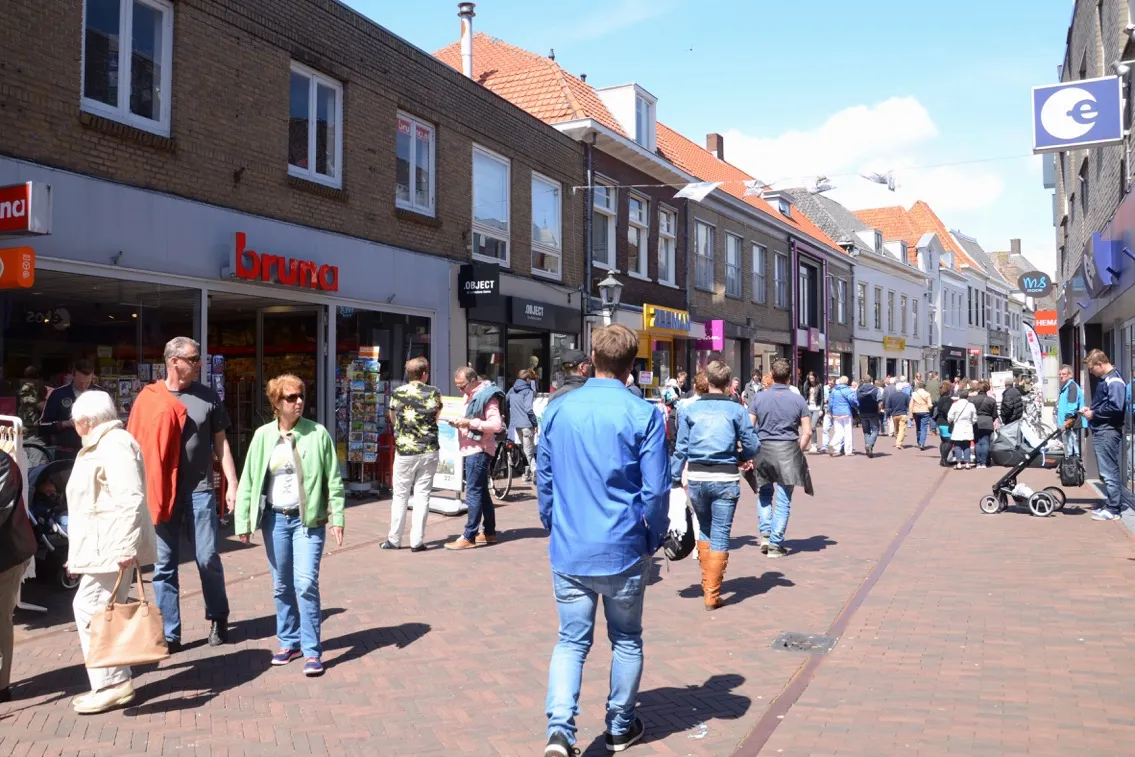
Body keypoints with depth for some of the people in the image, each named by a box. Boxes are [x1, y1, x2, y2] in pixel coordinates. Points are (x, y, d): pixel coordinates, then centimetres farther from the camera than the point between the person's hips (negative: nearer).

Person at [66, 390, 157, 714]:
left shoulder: (114, 445, -15)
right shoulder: (100, 445, 20)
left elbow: (131, 498, -25)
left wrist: (126, 546, -30)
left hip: (113, 548, -11)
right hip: (103, 547, 11)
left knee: (90, 610, -9)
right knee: (94, 610, 12)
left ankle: (113, 684, -2)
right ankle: (110, 683, 19)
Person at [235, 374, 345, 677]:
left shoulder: (318, 434, -5)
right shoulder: (263, 436, 1)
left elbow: (334, 479, -3)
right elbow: (249, 480, 3)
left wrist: (337, 518, -7)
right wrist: (243, 522, 0)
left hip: (308, 518, -3)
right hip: (274, 518, 3)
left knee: (306, 583, -10)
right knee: (282, 585, 12)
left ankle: (312, 651, 0)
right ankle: (289, 642, 28)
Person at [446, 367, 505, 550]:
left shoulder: (488, 396, -13)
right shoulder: (472, 395, 16)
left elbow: (496, 425, -22)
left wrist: (470, 423, -25)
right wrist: (461, 422, 3)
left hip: (479, 450, -10)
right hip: (472, 449, 10)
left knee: (473, 492, -10)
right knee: (482, 492, 14)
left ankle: (469, 537, -8)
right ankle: (489, 533, 22)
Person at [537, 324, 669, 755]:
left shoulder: (558, 410, 0)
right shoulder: (644, 415, -11)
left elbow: (543, 479, 7)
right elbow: (656, 490, -10)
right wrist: (654, 538, 6)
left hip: (569, 550, 2)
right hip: (622, 550, -2)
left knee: (571, 641, 11)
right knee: (626, 640, 16)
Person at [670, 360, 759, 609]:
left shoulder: (690, 409, 3)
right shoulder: (736, 410, -1)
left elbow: (680, 449, 3)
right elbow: (751, 447, 0)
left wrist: (676, 478, 10)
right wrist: (741, 457, 21)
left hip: (696, 478, 2)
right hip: (726, 478, -2)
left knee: (704, 529, 21)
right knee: (720, 535, 4)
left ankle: (707, 583, 28)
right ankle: (712, 594, 5)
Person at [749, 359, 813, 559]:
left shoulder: (759, 398, 1)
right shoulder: (798, 400, 1)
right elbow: (807, 432, -2)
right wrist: (799, 452, 11)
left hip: (763, 449, 1)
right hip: (788, 451, -1)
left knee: (764, 494, 22)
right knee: (783, 500, 5)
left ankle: (765, 533, 11)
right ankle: (775, 544, 7)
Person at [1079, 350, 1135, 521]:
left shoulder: (1114, 381, -15)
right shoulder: (1104, 380, 15)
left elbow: (1116, 408, -23)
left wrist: (1094, 413, -13)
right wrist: (1090, 410, 8)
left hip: (1108, 432, -10)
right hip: (1101, 431, 10)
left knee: (1109, 472, -4)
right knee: (1107, 471, 16)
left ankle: (1112, 509, 2)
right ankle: (1112, 504, 24)